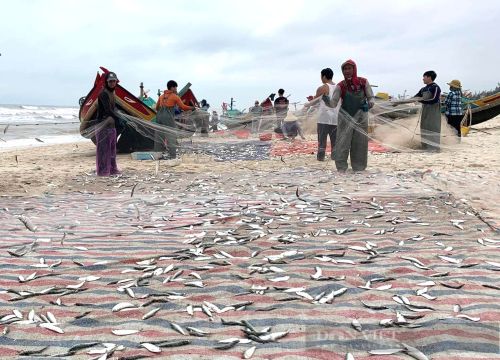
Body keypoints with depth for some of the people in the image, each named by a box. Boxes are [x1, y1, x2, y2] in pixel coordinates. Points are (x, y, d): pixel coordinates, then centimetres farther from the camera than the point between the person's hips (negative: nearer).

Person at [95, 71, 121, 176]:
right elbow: (107, 110, -25)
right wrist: (118, 119, -32)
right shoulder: (104, 94, -14)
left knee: (112, 148, 15)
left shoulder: (112, 93, 14)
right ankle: (102, 170, -2)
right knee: (103, 148, -6)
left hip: (111, 124, 9)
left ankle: (112, 169, 24)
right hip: (103, 124, -9)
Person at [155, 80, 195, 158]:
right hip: (168, 117, -6)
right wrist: (191, 108, 17)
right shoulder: (175, 96, 1)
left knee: (159, 136, 11)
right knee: (171, 136, -4)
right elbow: (183, 107, 2)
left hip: (159, 116, 6)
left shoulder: (162, 96, 18)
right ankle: (173, 156, -8)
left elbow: (157, 107, 20)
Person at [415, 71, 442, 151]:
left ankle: (433, 148, -6)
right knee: (425, 129, 7)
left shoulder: (435, 87, -8)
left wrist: (421, 100, -20)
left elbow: (435, 100, -19)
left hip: (433, 113, -8)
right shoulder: (423, 89, 15)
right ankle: (426, 147, 12)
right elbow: (415, 97, 19)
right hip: (425, 112, 8)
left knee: (432, 129, -8)